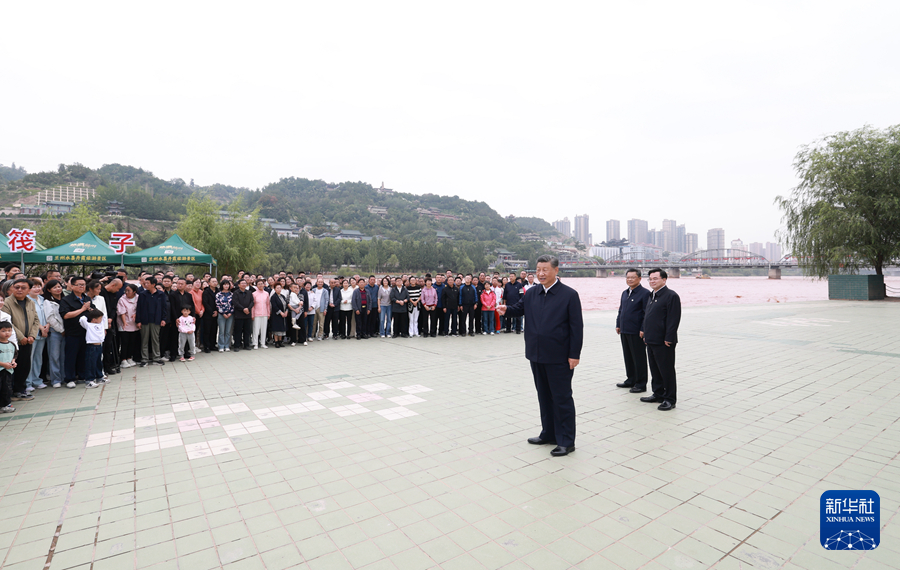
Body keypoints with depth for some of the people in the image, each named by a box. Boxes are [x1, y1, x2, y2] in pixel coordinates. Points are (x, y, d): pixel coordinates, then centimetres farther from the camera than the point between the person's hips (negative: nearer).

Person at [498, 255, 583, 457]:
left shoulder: (569, 294, -9)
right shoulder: (531, 293, 7)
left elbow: (576, 327, -10)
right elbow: (519, 309, 17)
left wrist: (574, 354, -14)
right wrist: (507, 309, -7)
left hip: (559, 358, -6)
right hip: (537, 355, 6)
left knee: (562, 398, 4)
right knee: (544, 396, 18)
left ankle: (566, 441, 17)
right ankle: (548, 434, 33)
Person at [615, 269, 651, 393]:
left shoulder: (644, 293, -9)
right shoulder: (625, 293, 14)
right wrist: (618, 325, 14)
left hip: (636, 332, -7)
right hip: (624, 331, 8)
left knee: (639, 358, 2)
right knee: (628, 357, 15)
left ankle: (641, 384, 12)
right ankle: (631, 380, 28)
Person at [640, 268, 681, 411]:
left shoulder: (671, 296, -13)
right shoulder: (652, 296, 15)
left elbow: (674, 319, -17)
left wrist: (668, 339, -19)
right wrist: (644, 331, 17)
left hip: (663, 342, -9)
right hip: (651, 340, 9)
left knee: (667, 371, 2)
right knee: (655, 370, 17)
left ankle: (669, 399, 12)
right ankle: (658, 394, 30)